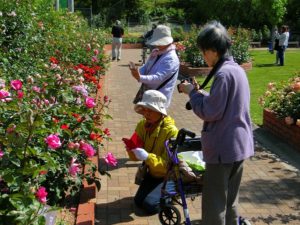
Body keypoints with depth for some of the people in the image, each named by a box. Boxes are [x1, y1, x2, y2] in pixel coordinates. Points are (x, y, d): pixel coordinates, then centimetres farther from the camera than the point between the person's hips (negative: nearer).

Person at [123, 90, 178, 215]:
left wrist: (147, 157, -42)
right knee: (138, 201, 1)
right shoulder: (142, 126, -7)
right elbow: (137, 157, -1)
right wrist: (132, 151, -25)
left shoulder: (171, 131, -26)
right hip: (153, 174, 6)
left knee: (150, 205, -18)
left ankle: (173, 192, 8)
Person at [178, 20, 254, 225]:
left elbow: (210, 112, -21)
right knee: (230, 201, 21)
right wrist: (200, 92, 7)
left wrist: (192, 93, -8)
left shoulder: (224, 74, -20)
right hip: (240, 145, 10)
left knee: (214, 205, 1)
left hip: (223, 148, -10)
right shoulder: (237, 69, 9)